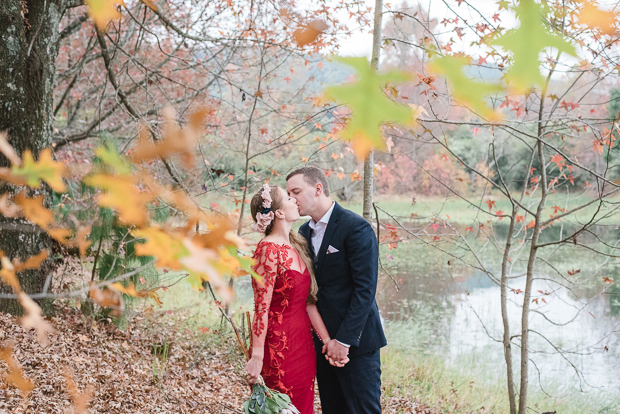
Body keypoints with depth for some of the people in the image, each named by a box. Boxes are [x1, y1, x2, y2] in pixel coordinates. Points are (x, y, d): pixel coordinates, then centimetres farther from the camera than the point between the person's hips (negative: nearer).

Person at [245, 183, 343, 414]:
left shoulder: (297, 247, 10)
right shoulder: (268, 250, -15)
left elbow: (309, 302, 9)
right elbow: (261, 308, -18)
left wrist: (328, 341, 4)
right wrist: (256, 358, -20)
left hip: (303, 342, 8)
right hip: (279, 345, -8)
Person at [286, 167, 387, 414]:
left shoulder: (356, 228, -12)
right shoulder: (304, 233, 12)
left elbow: (365, 289, -16)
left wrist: (343, 340, -18)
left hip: (355, 339, -7)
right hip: (323, 341, 7)